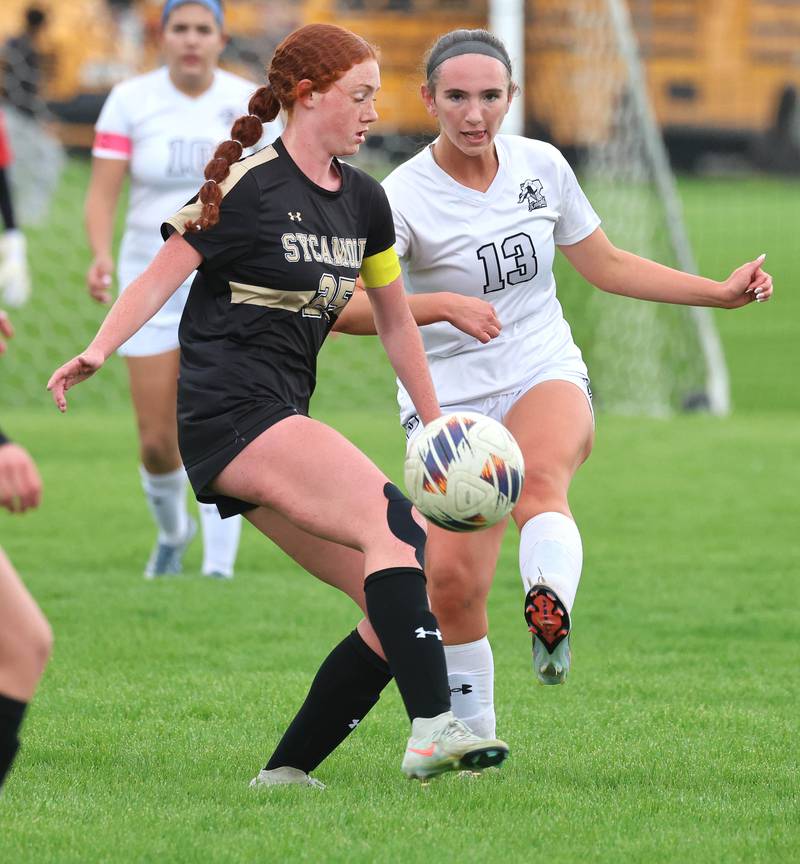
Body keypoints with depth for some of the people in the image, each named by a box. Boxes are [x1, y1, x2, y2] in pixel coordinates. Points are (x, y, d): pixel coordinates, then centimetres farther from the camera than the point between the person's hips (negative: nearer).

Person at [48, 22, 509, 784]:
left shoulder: (364, 201, 14)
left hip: (284, 422, 9)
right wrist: (95, 354, -25)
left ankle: (285, 772, 3)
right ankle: (432, 728, -36)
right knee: (390, 520, -27)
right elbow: (160, 277, -10)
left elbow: (395, 324, 23)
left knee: (397, 613, 0)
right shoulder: (251, 187, -8)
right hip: (229, 410, -9)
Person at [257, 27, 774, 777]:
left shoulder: (541, 166, 3)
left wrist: (720, 292, 15)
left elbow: (605, 265, 18)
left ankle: (551, 620, -61)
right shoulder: (405, 196, -12)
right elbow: (342, 307, -24)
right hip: (448, 401, -1)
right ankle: (471, 736, 7)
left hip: (546, 378, 1)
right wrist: (445, 304, -35)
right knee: (451, 576, -14)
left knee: (541, 472, -34)